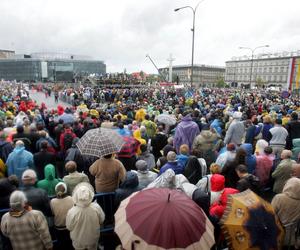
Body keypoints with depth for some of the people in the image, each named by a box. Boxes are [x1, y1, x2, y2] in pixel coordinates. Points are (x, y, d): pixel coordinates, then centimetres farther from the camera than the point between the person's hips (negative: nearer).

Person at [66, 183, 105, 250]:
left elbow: (69, 227, -14)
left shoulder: (72, 212, -35)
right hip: (93, 239, 0)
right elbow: (101, 220, -12)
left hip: (78, 241, 0)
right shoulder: (96, 207, -31)